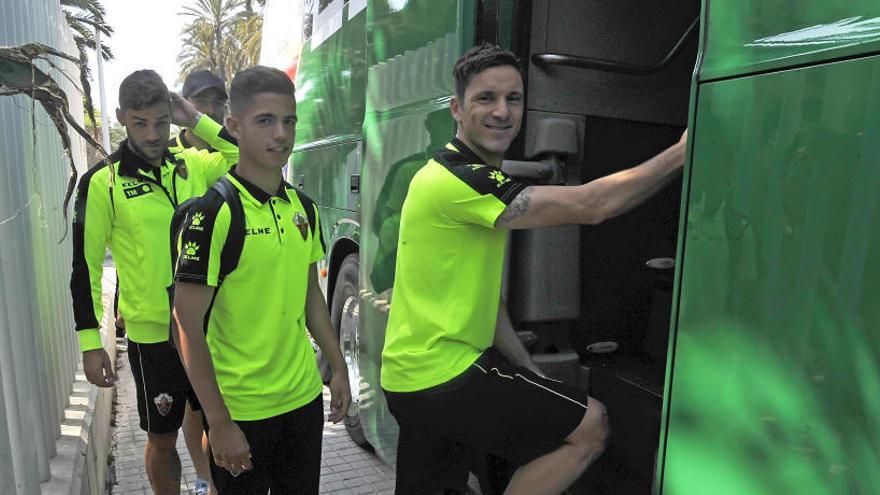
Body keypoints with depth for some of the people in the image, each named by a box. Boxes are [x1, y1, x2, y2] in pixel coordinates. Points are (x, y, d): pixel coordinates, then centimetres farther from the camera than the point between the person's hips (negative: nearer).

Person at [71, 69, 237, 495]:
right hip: (152, 334, -3)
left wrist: (196, 121, -4)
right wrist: (90, 341, -6)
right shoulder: (102, 183, -8)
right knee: (162, 437, 14)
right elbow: (85, 265, -4)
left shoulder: (193, 166, 1)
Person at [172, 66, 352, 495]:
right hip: (240, 411, -5)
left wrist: (338, 367, 11)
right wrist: (219, 423, -14)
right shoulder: (212, 214, -16)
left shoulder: (303, 207, 3)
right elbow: (188, 329, -15)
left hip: (304, 397, 6)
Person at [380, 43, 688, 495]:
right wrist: (681, 152, -11)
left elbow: (482, 293, 14)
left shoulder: (476, 178, 15)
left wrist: (530, 373, 10)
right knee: (591, 425, -2)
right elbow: (592, 206, -22)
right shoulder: (458, 181, -19)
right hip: (443, 377, -10)